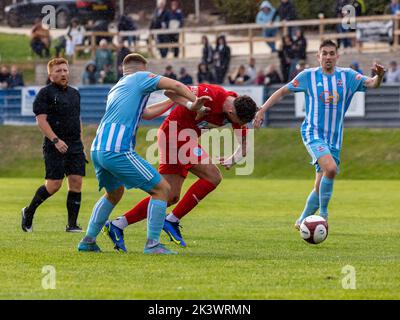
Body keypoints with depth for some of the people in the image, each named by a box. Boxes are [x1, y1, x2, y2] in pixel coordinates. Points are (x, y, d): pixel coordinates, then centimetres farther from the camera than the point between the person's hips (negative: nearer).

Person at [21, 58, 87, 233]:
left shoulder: (74, 93, 17)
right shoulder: (45, 93, -4)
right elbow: (41, 120, -11)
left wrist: (80, 143, 19)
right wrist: (55, 140, -21)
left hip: (75, 146, 6)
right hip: (55, 147, -6)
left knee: (76, 182, -3)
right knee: (54, 185, -9)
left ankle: (72, 224, 1)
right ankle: (28, 211, 13)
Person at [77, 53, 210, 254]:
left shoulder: (115, 89, 28)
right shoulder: (140, 78, 6)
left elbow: (145, 113, 35)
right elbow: (176, 86, -2)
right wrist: (194, 103, 10)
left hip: (97, 149, 8)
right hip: (118, 151, -8)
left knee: (114, 193, 32)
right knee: (161, 189, -1)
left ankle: (88, 241, 28)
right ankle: (152, 243, -7)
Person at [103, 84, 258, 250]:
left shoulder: (237, 110, -3)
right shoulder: (211, 96, -26)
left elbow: (244, 145, 4)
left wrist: (233, 159, -17)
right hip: (175, 135, -8)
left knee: (170, 197, 8)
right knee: (213, 177, -15)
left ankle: (117, 225, 12)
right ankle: (172, 220, -9)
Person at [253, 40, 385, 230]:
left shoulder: (347, 76, 4)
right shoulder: (308, 76, -1)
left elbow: (371, 84, -5)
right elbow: (283, 91, 7)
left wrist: (379, 76, -28)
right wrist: (262, 110, 0)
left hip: (334, 139, 4)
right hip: (313, 133, -4)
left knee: (321, 186, 6)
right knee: (330, 169, -29)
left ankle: (302, 220, 25)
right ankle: (323, 213, -14)